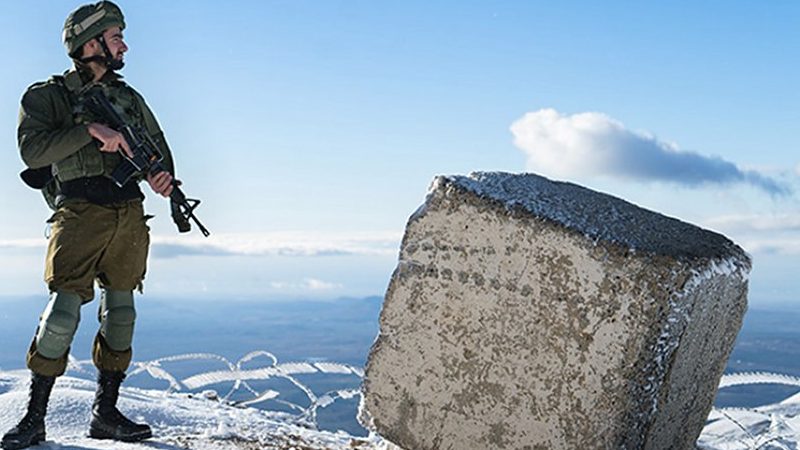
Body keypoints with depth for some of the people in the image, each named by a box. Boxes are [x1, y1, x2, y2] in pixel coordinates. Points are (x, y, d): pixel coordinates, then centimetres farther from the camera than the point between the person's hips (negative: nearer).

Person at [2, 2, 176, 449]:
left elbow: (157, 142, 21)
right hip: (80, 214, -5)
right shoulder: (46, 95, 2)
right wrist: (91, 129, -21)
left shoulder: (128, 96, 17)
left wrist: (163, 175, -1)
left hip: (129, 215, 5)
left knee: (121, 314, 6)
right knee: (63, 313, -13)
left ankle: (106, 413, 15)